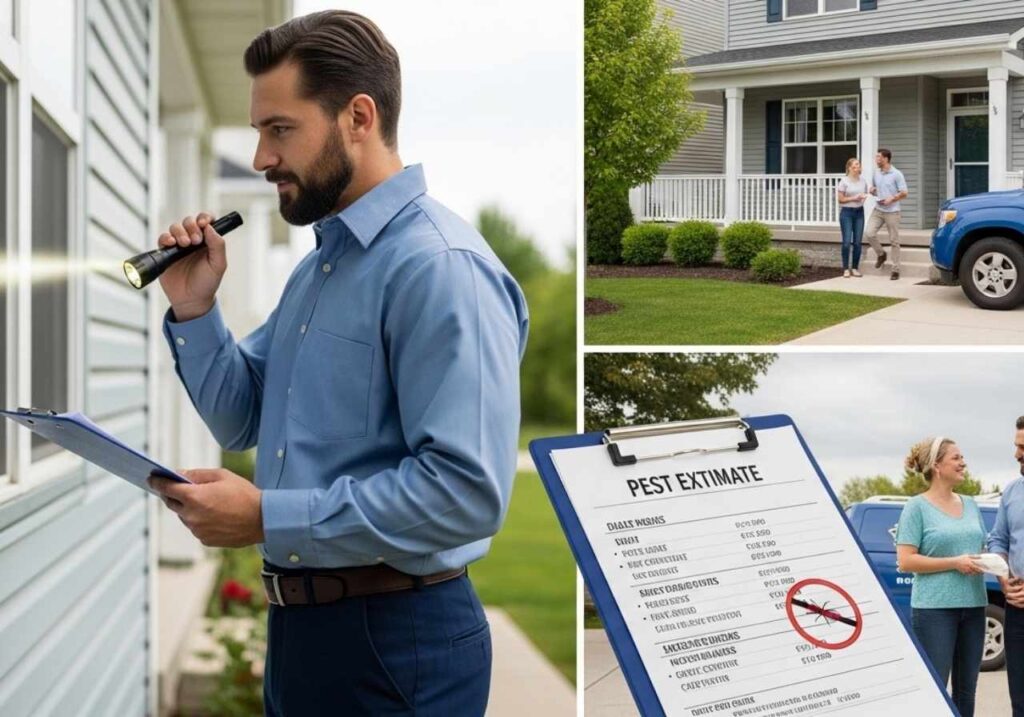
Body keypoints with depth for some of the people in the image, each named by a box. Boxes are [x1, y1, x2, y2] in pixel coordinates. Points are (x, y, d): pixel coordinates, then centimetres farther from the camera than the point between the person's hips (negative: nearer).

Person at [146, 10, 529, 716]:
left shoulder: (441, 267, -19)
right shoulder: (318, 262, 12)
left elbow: (468, 491, -28)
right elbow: (243, 422, 18)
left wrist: (270, 519, -25)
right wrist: (194, 310, 3)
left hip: (396, 639, -9)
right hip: (298, 622, 9)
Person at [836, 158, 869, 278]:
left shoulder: (863, 181, 8)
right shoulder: (844, 181, -6)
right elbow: (840, 199, -6)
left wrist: (863, 197, -6)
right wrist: (854, 198, -16)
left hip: (859, 212, 4)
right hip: (847, 212, -4)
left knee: (857, 242, 3)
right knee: (847, 242, -6)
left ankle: (855, 268, 13)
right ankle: (846, 269, 3)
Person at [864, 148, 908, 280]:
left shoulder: (897, 174, -8)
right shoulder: (876, 173, 9)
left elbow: (904, 193, -8)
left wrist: (891, 199, -21)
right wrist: (872, 191, 2)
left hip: (892, 212, -5)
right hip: (878, 210, 5)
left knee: (894, 241, -1)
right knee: (869, 233, -11)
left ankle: (896, 270, 4)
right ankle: (881, 254, 15)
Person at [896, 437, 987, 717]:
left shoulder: (970, 505, 13)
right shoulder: (917, 507, -4)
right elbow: (905, 561, -10)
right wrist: (955, 563, -16)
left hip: (973, 605, 6)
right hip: (934, 607, -6)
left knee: (966, 689, 9)